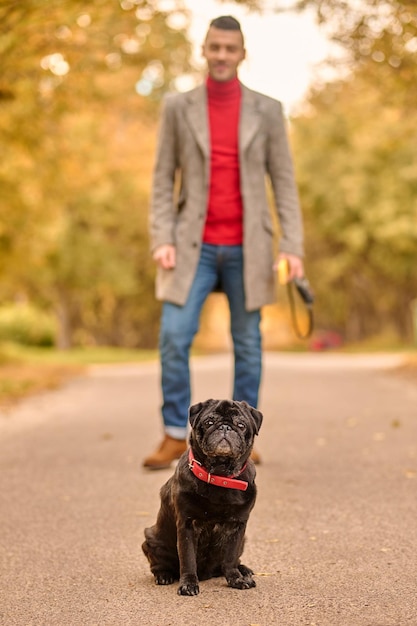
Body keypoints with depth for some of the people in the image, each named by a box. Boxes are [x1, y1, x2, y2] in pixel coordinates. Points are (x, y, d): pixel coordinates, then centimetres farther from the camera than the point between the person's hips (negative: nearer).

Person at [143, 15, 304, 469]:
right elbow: (163, 179, 3)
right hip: (194, 245, 0)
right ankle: (175, 435, 3)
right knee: (173, 337, -10)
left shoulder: (267, 110, 3)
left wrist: (292, 246, -8)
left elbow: (284, 183, 2)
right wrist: (162, 241, -9)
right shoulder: (178, 107, 4)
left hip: (246, 248, 1)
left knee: (247, 343, 4)